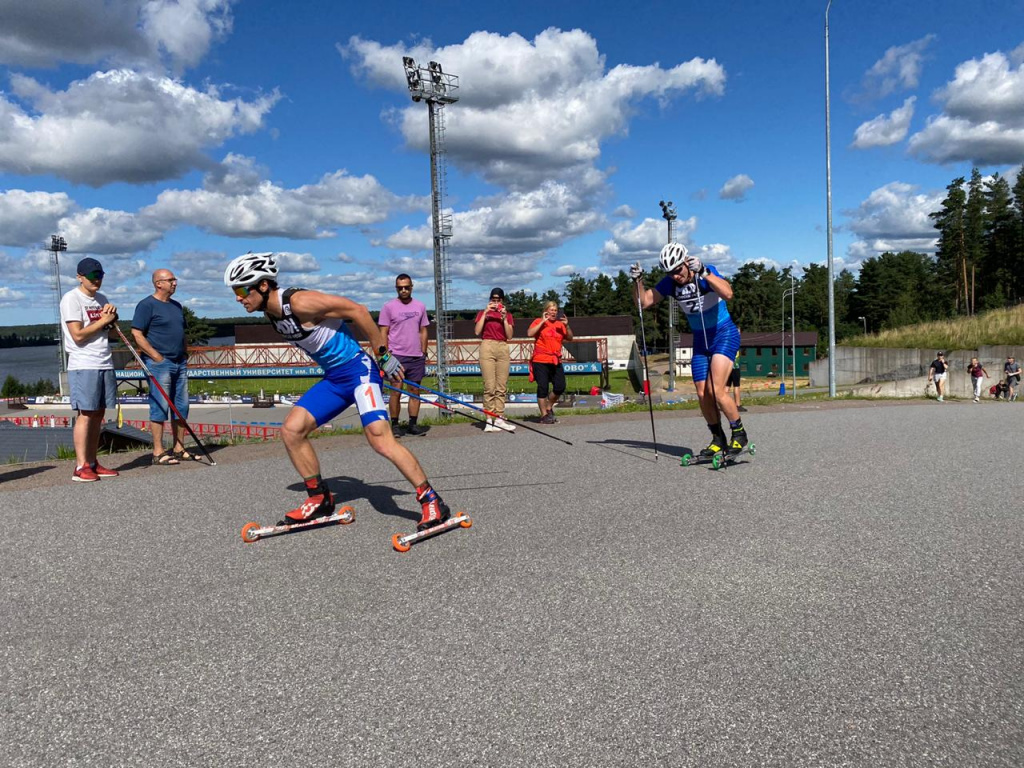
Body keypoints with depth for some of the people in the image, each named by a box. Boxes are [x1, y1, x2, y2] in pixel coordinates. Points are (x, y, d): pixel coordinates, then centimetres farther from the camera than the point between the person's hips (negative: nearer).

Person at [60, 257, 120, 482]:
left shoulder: (101, 299, 18)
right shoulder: (71, 299, -5)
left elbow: (111, 333, 21)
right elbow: (78, 335, -14)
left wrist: (113, 317, 2)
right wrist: (103, 320, -7)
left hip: (105, 364, 7)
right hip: (84, 365, -7)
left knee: (99, 414, 6)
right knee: (85, 414, -9)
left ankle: (92, 463, 11)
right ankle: (81, 466, -7)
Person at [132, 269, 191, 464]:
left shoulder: (176, 306, 18)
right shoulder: (146, 305, -7)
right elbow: (137, 334, -13)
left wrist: (185, 354, 13)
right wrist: (156, 356, -16)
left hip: (180, 363, 8)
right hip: (159, 363, -8)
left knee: (181, 407, 9)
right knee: (159, 407, -6)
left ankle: (179, 449, 17)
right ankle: (158, 453, -1)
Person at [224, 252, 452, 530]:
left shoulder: (299, 302, -20)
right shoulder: (271, 313, 6)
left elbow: (356, 310, -19)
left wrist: (384, 355, -15)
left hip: (358, 369, -9)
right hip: (332, 379, 9)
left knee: (380, 439, -21)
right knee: (291, 430, 1)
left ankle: (431, 501, -11)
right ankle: (319, 499, 15)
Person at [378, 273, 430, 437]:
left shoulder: (420, 306, 10)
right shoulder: (389, 307, 1)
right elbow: (383, 332, 0)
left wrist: (424, 353, 11)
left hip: (416, 356, 4)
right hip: (396, 355, -3)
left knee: (415, 390, 5)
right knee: (396, 391, -4)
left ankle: (413, 424, 11)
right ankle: (394, 425, 3)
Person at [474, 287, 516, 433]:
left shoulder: (507, 315, 16)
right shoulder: (483, 312, 11)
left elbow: (509, 336, 4)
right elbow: (477, 331, -5)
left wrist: (504, 317, -4)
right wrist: (485, 312, -6)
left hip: (503, 348, 3)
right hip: (487, 347, -3)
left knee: (502, 388, 1)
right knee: (490, 387, -8)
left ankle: (499, 419, 4)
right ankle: (489, 421, -7)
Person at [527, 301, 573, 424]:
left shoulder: (560, 324, 14)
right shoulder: (539, 322, 1)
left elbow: (570, 338, 12)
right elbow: (529, 333, -15)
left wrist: (567, 325, -3)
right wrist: (542, 321, -14)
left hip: (556, 361, 5)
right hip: (540, 361, -5)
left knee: (560, 387, 2)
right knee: (543, 387, -4)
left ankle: (549, 407, 25)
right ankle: (544, 415, 5)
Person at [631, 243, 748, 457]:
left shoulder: (708, 272, -18)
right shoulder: (670, 283, -4)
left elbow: (727, 293, -37)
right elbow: (644, 302, -5)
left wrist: (703, 272, -45)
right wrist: (638, 281, -20)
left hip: (725, 335, -6)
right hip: (700, 340, 6)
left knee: (716, 390, -18)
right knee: (703, 395, 2)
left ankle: (739, 433, 2)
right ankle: (718, 439, 19)